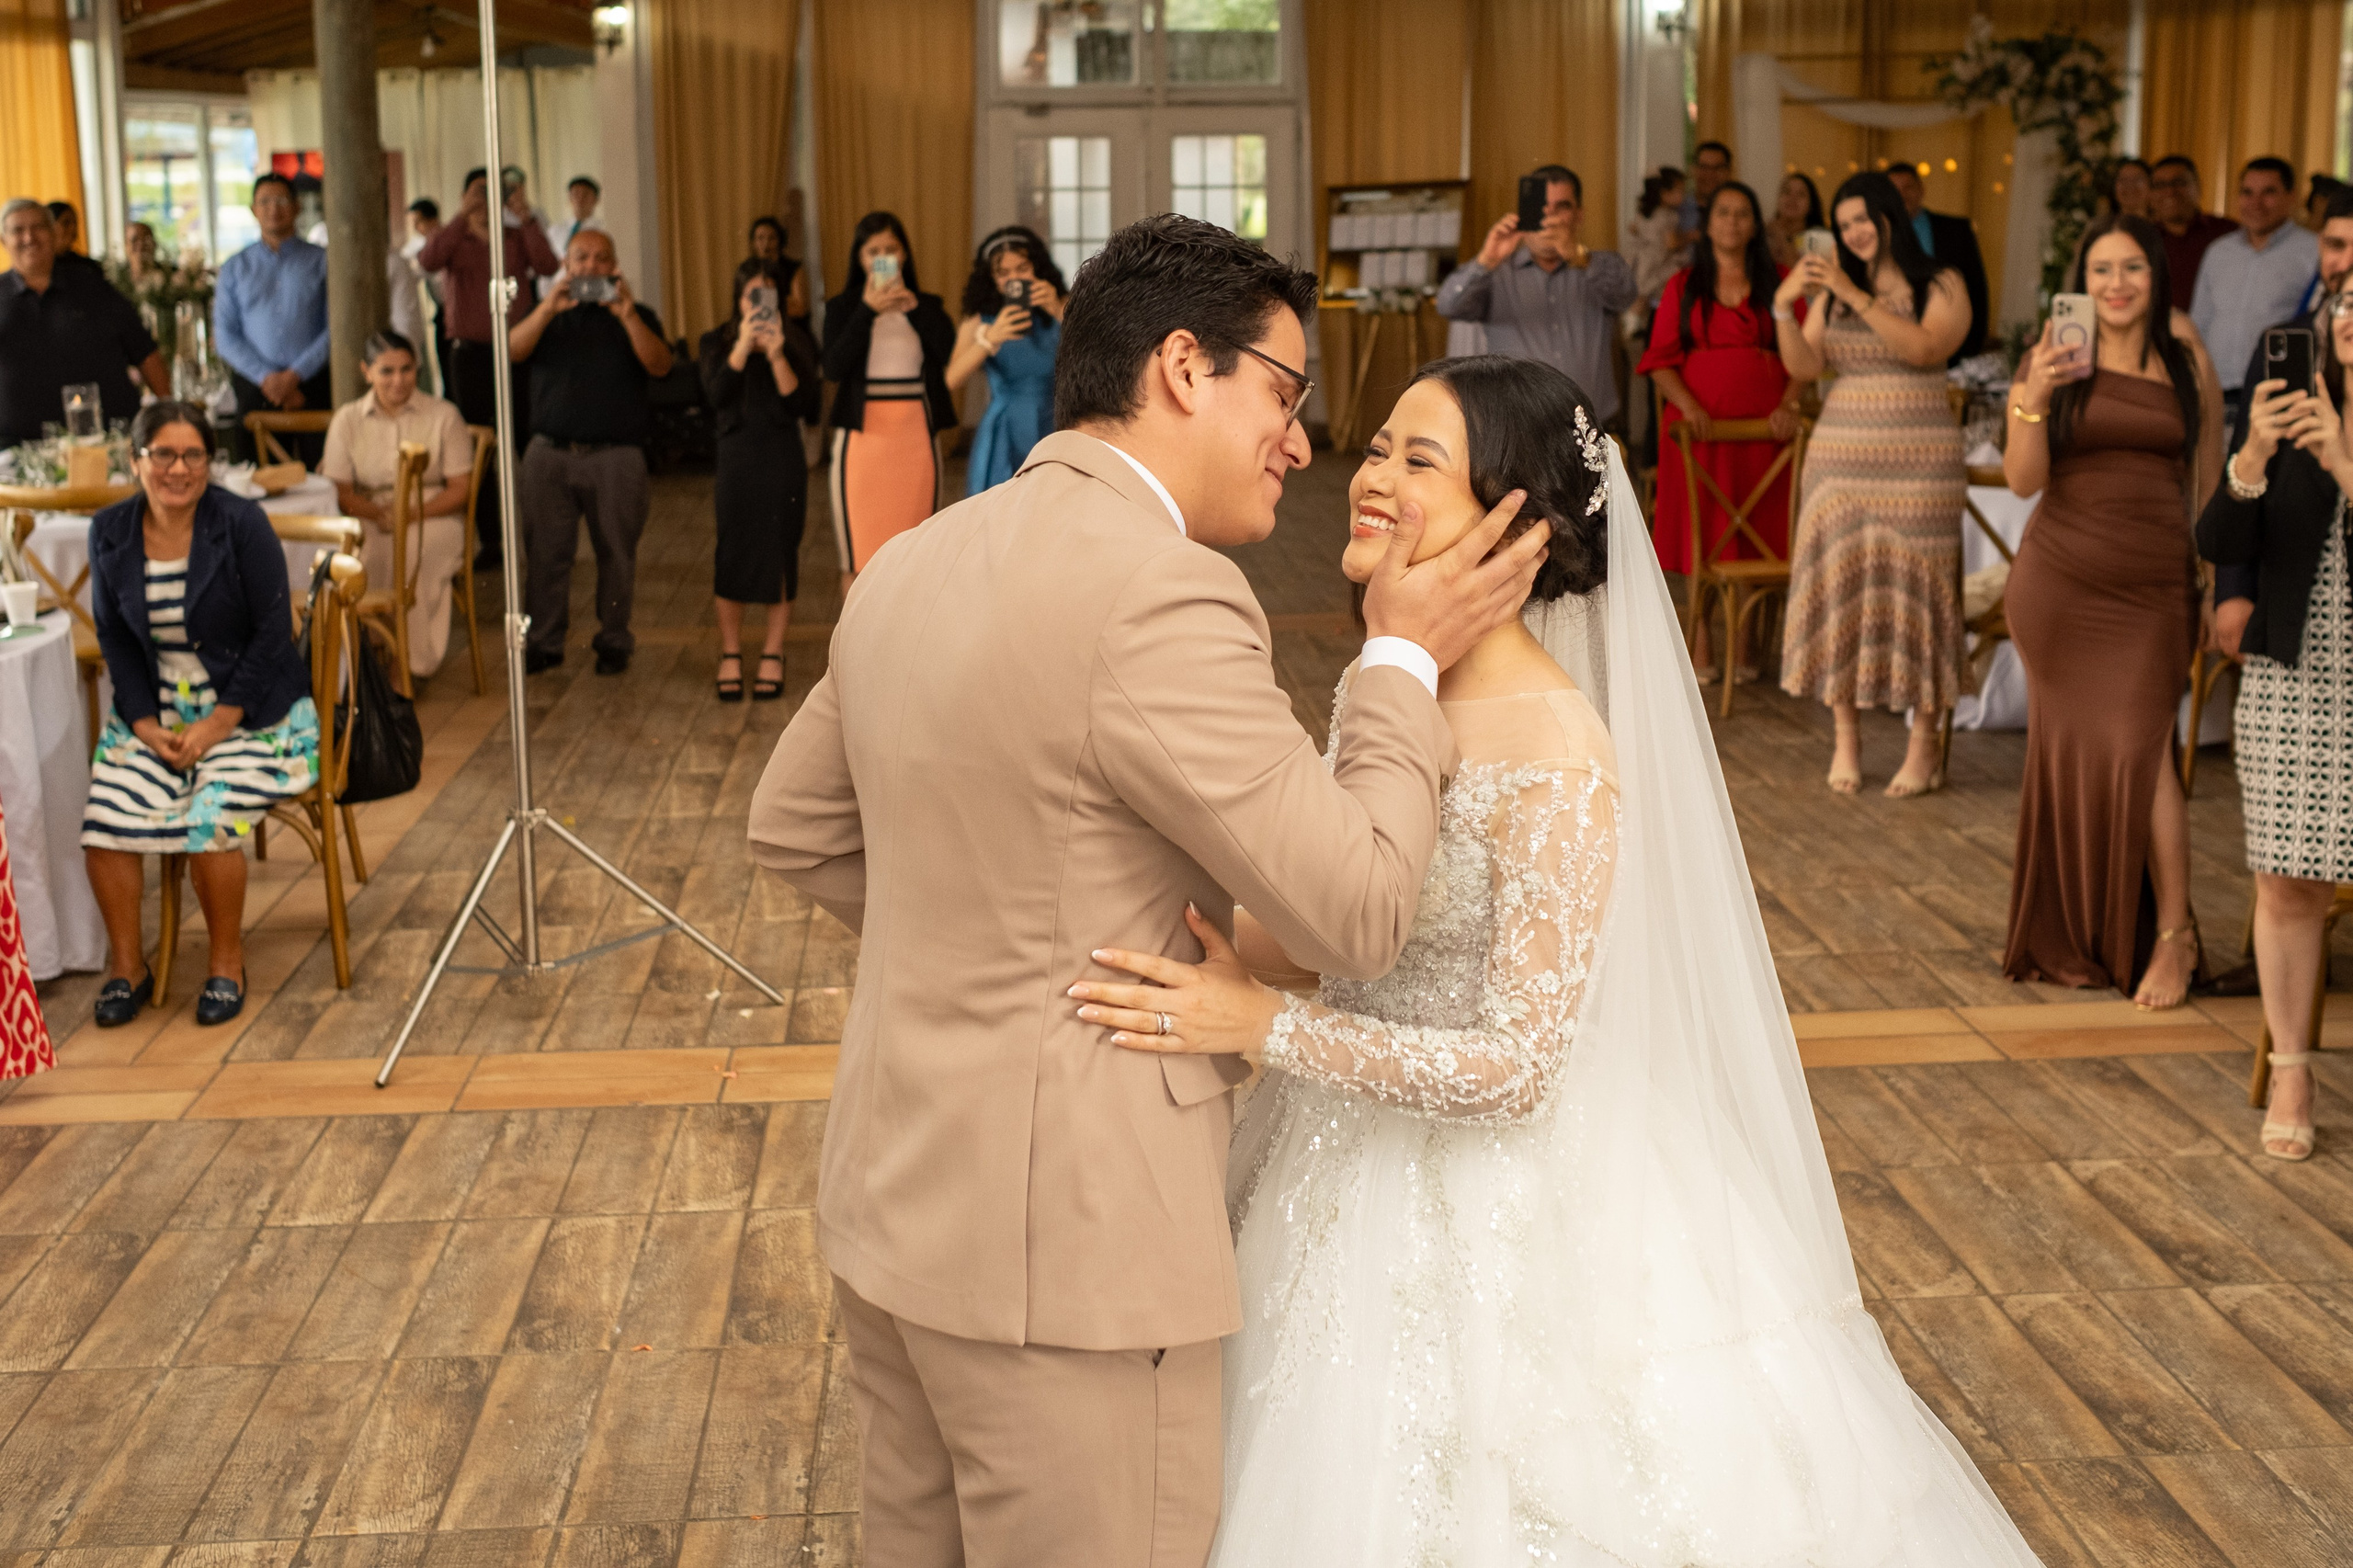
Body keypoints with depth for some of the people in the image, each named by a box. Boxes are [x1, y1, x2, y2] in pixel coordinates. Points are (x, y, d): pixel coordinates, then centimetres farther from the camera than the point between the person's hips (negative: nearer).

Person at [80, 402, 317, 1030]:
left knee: (211, 821, -26)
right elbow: (114, 636, 8)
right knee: (105, 818, -17)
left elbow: (273, 634, -10)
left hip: (248, 707, -4)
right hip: (154, 710, 4)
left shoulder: (242, 524, -11)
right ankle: (126, 965, 3)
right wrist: (146, 724, -6)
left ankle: (227, 964, -2)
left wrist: (217, 724, -15)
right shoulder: (110, 532, 2)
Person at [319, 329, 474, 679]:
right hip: (370, 519, 2)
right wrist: (378, 513, -16)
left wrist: (413, 513, -15)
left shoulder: (443, 415, 5)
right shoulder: (347, 419, 9)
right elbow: (339, 492, 4)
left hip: (434, 517, -1)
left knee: (412, 549, -37)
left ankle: (414, 660, -29)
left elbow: (460, 489, 1)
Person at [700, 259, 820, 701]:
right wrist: (743, 347, -22)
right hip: (736, 459, 0)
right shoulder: (718, 341, 4)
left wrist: (776, 355, -18)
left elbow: (802, 404, -7)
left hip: (783, 461, 0)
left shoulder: (796, 341, 3)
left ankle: (773, 655, 13)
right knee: (732, 554, 1)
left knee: (781, 553, 2)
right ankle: (730, 655, 12)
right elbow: (716, 395, -13)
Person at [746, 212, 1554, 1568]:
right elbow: (1359, 912, -18)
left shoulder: (916, 563, 6)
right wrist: (1407, 660, -6)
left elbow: (795, 828, 18)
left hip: (892, 1201, 9)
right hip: (1063, 1247, -9)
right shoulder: (1161, 595, -21)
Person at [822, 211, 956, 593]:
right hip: (863, 435, -2)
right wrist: (867, 311, -16)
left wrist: (914, 305, -12)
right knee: (859, 555, -2)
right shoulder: (843, 307, 5)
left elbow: (951, 354, -8)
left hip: (915, 435, 2)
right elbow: (834, 368, -12)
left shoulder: (926, 305, 10)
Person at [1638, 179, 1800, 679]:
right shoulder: (1683, 286, 10)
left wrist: (1789, 402, -9)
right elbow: (1661, 357, 4)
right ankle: (1701, 641, 5)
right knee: (1700, 530, -1)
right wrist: (1687, 405, -13)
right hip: (1699, 424, 0)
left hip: (1761, 424, 0)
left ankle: (1741, 640, 7)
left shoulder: (1778, 283, 11)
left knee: (1752, 530, 0)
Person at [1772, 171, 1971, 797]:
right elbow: (1804, 366, 3)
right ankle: (1846, 741, 6)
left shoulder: (1940, 286, 1)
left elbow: (1925, 348, -17)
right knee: (1839, 581, -2)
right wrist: (1783, 308, -12)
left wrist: (1857, 298, -20)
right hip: (1840, 456, 3)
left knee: (1912, 587, -4)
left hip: (1917, 458, -3)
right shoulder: (1834, 290, 12)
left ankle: (1924, 749, 1)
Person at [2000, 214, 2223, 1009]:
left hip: (2153, 585, -1)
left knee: (2137, 747, -10)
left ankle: (2172, 936, 1)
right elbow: (2023, 479, -5)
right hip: (2058, 581, 1)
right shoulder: (2053, 360, 1)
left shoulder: (2185, 360, 3)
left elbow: (2210, 476, 12)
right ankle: (2073, 936, 22)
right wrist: (2033, 399, -20)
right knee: (2068, 749, 7)